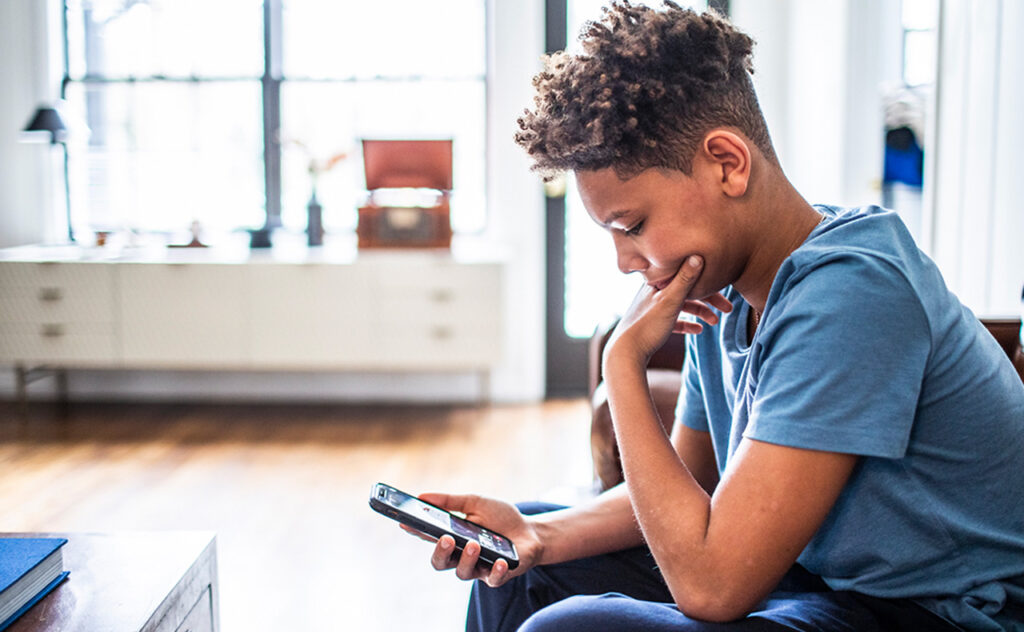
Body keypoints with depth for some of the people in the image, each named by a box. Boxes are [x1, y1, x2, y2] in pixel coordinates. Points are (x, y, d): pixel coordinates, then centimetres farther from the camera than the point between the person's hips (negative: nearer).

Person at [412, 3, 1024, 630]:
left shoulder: (850, 291, -26)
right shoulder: (721, 295, 1)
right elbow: (687, 493, 10)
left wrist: (624, 361, -21)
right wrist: (538, 535, -6)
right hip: (819, 579, 8)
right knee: (518, 567, 9)